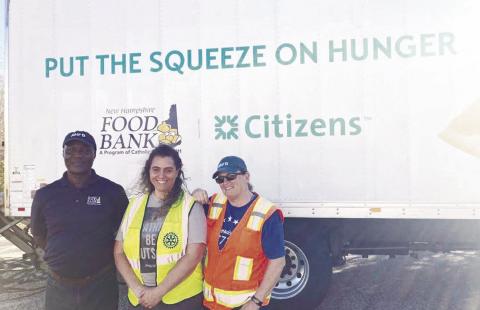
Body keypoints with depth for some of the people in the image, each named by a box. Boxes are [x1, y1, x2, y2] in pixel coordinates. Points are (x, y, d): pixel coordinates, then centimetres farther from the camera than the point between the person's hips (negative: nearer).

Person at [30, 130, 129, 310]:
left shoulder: (113, 192, -4)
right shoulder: (45, 195, 2)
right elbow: (39, 235, 15)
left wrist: (103, 258, 2)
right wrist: (62, 258, 8)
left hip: (101, 287, -1)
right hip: (58, 288, 2)